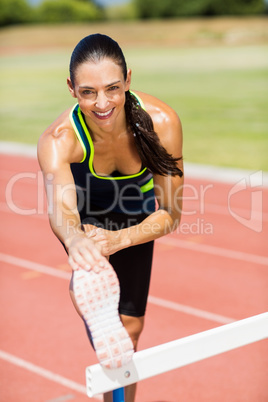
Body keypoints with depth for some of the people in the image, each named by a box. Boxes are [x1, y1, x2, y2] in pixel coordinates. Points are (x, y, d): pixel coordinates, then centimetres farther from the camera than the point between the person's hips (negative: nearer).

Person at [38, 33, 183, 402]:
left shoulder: (161, 122, -38)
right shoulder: (59, 140, -41)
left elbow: (170, 214, -34)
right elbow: (61, 208, -57)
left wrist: (120, 238, -52)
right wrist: (73, 239, -80)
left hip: (134, 216, 0)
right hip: (86, 208, 0)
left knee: (131, 325, 9)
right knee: (90, 262, -36)